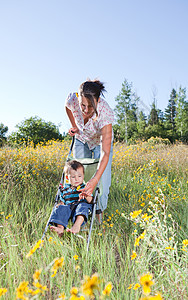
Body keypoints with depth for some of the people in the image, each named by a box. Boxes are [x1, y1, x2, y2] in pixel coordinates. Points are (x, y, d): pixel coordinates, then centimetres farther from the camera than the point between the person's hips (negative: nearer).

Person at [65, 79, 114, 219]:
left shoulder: (105, 113, -41)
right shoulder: (72, 100, -32)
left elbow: (105, 153, -44)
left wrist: (95, 180, -53)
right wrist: (74, 127, -6)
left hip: (101, 142, -2)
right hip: (81, 140, 3)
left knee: (102, 183, -10)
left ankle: (99, 213, 13)